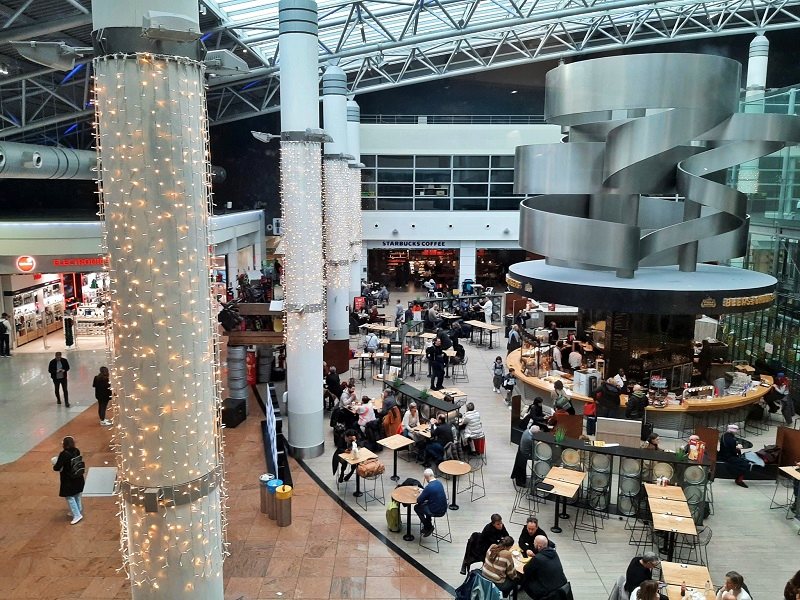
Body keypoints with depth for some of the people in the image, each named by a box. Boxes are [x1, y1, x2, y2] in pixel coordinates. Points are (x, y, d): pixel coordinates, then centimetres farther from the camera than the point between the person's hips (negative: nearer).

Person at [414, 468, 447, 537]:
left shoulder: (429, 487, -23)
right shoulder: (439, 482, 2)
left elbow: (419, 501, -14)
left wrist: (420, 495, 5)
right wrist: (423, 491, 20)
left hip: (436, 512, -8)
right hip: (443, 509, 8)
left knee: (416, 507, 13)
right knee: (427, 504, 30)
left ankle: (428, 527, 18)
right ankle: (428, 525, 34)